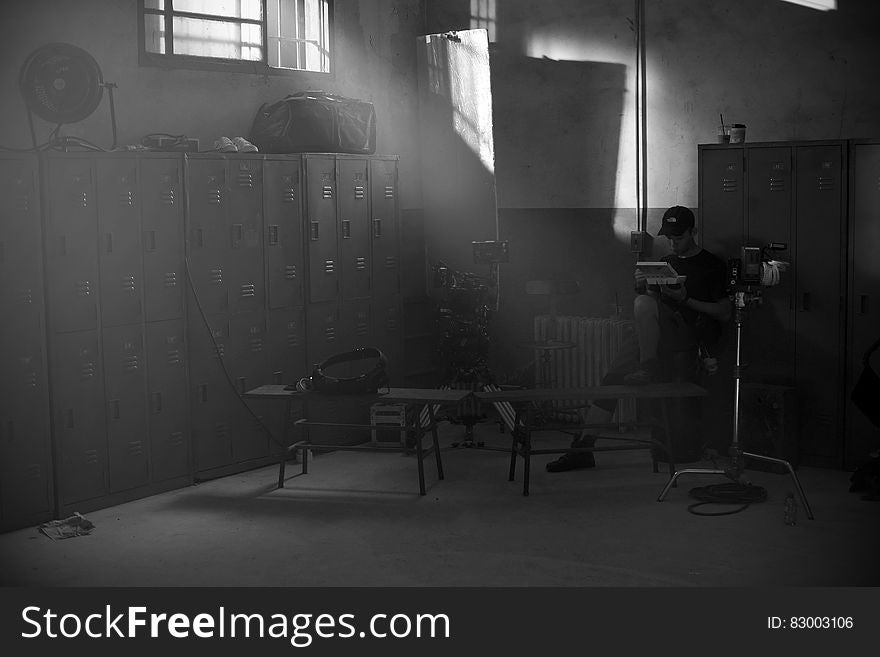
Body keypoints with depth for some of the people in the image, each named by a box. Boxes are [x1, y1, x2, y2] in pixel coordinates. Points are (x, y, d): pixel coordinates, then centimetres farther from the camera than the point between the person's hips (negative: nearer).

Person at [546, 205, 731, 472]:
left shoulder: (713, 265, 8)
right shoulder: (665, 264, 26)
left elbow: (724, 313, 2)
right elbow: (649, 303, 23)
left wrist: (686, 299, -8)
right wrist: (641, 287, 1)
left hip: (691, 334, -5)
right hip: (655, 338, 5)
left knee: (644, 304, -32)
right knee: (611, 379, -14)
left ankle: (648, 369, -27)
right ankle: (583, 447, -14)